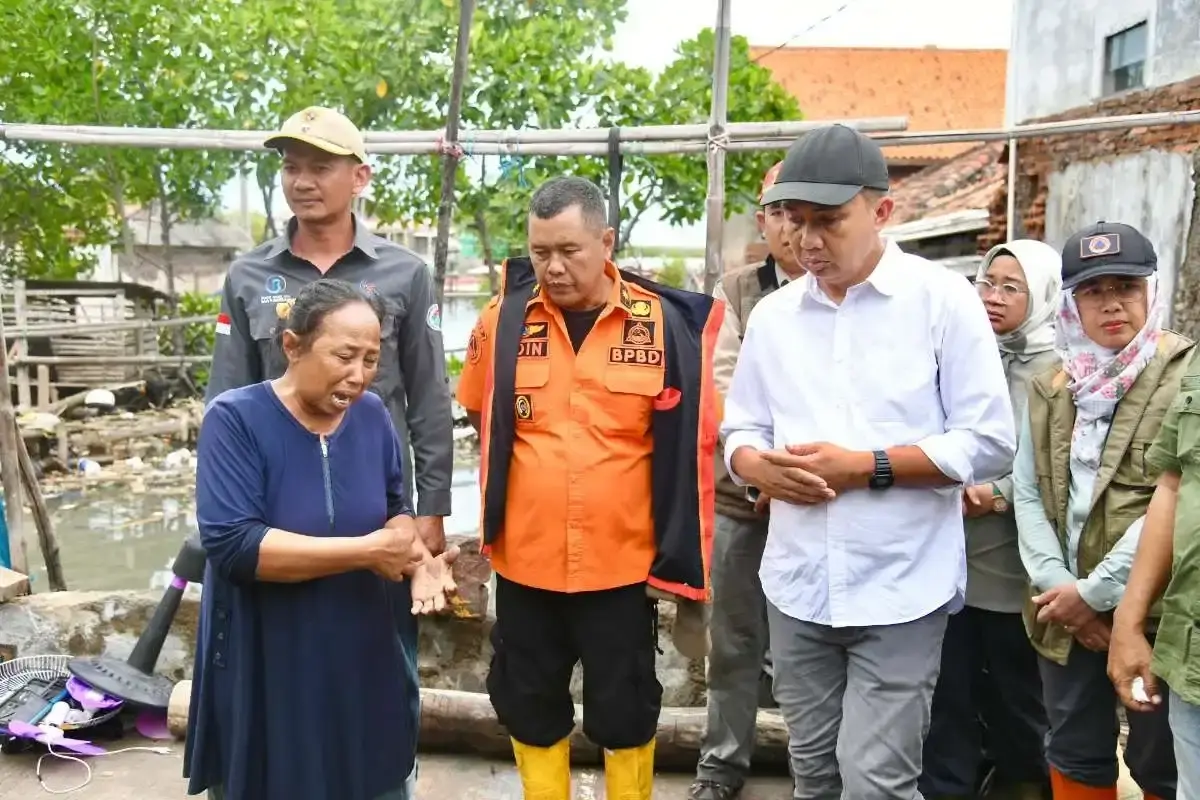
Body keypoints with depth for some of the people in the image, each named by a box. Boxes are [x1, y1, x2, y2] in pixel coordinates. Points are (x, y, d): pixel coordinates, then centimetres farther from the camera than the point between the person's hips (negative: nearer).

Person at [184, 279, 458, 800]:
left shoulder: (372, 415, 0)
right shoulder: (235, 418, -16)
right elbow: (231, 543, -25)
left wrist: (417, 561, -11)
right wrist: (365, 551, -25)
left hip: (363, 663, 5)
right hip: (266, 674, -4)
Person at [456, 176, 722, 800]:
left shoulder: (663, 323, -9)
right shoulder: (503, 319, -4)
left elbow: (690, 440, -3)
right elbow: (480, 419, 13)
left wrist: (673, 555, -4)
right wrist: (529, 478, 9)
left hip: (623, 561, -2)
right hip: (525, 559, 2)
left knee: (625, 713, 15)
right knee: (530, 708, 18)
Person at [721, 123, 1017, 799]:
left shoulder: (942, 298, -7)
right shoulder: (773, 314, 7)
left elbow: (990, 443, -9)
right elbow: (740, 430, 12)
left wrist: (864, 466, -17)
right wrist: (757, 466, -11)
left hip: (899, 593, -4)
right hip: (798, 589, 5)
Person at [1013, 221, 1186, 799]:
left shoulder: (1185, 375, -7)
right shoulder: (1050, 385, 9)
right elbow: (1027, 493, 5)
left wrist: (1097, 591, -15)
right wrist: (1057, 586, -7)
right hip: (1064, 613, 5)